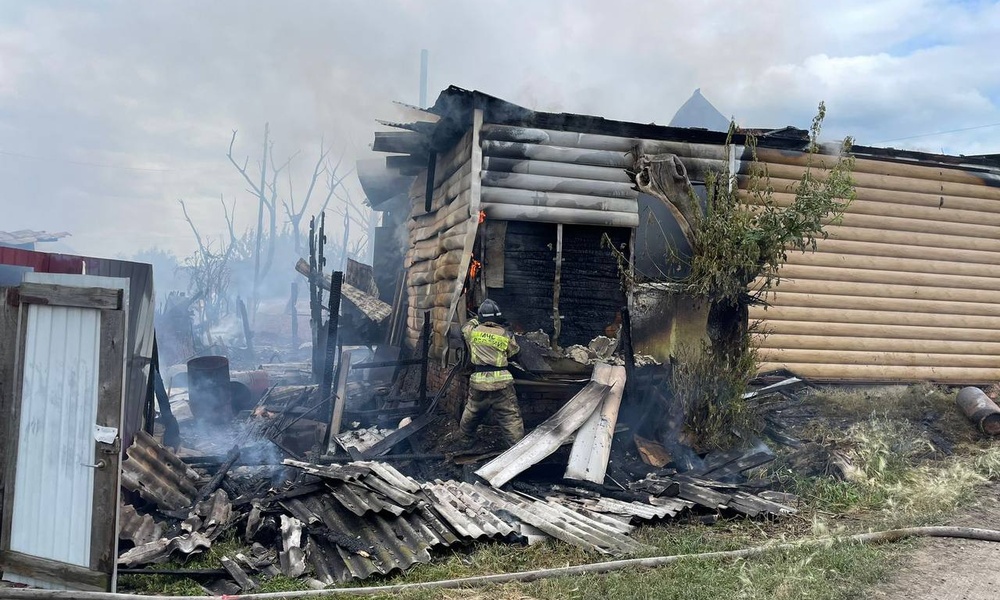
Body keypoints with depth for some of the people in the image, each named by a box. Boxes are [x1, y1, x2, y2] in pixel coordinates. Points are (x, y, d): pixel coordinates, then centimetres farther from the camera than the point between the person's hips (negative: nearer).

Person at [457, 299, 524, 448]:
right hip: (501, 382, -2)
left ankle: (466, 439, 42)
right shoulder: (506, 335, -1)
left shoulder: (472, 331, 4)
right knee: (511, 419, -2)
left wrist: (475, 320, 43)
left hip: (479, 382, 3)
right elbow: (514, 352, 11)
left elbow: (465, 328, 26)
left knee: (471, 413, 25)